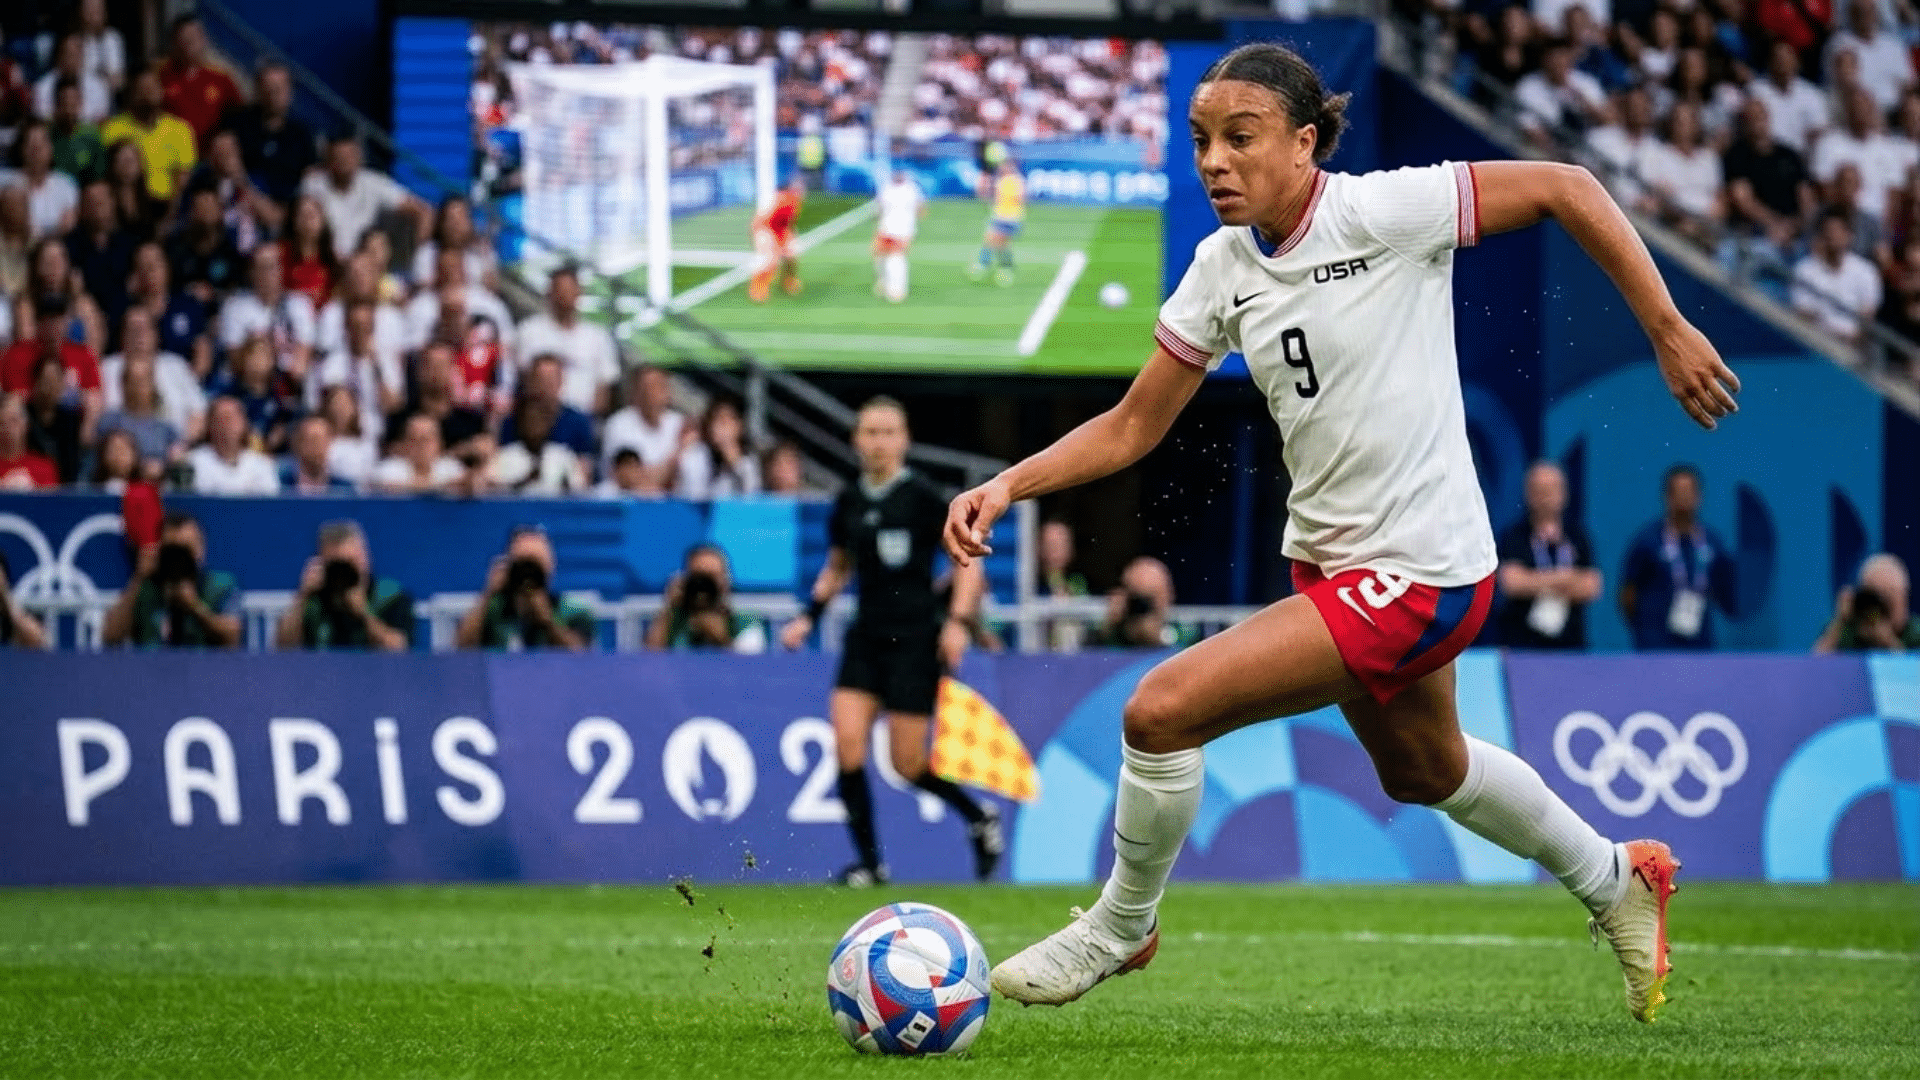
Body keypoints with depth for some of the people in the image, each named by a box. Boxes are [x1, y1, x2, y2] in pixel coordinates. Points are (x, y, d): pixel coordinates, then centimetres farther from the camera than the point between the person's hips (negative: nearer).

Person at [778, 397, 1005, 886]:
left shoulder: (921, 497, -8)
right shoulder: (848, 502, 7)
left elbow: (968, 559, -4)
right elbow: (836, 569, 22)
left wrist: (957, 621, -15)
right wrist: (808, 617, 9)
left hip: (915, 639, -5)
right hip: (866, 638, 5)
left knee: (907, 763, -5)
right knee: (847, 744, -12)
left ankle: (979, 817, 23)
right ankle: (869, 861, -3)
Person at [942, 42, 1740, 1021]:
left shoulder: (1381, 212, -19)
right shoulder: (1224, 268, 1)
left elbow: (1565, 188, -14)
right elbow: (1132, 426, 7)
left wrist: (1668, 331, -14)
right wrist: (1006, 486, -7)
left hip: (1419, 574, -8)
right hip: (1331, 563, 9)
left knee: (1161, 710, -17)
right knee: (1422, 773, 30)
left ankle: (1120, 926, 9)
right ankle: (1615, 881, 54)